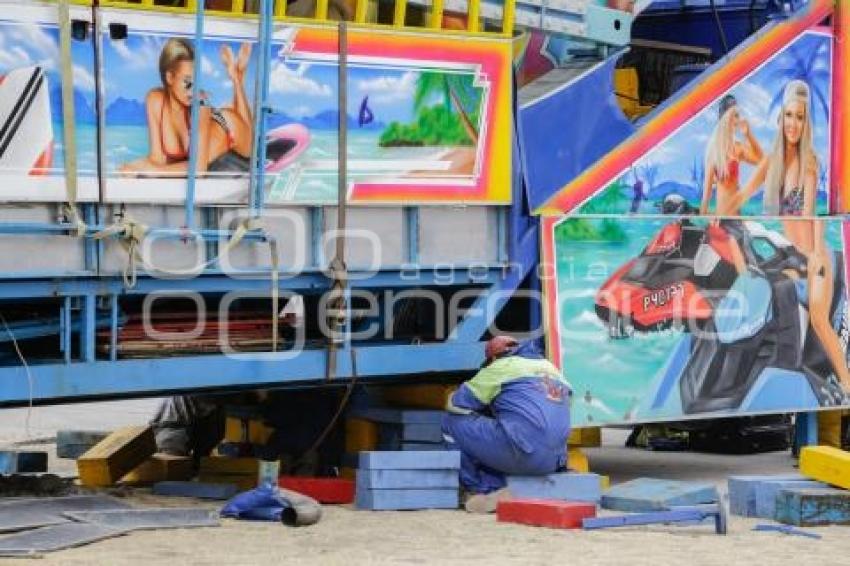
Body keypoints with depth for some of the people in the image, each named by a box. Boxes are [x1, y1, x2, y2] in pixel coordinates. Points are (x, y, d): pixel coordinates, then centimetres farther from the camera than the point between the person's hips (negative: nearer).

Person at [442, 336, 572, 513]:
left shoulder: (502, 366, 7)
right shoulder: (550, 368, 27)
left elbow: (455, 404, 9)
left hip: (521, 452, -7)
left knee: (453, 422, 6)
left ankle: (481, 490, 2)